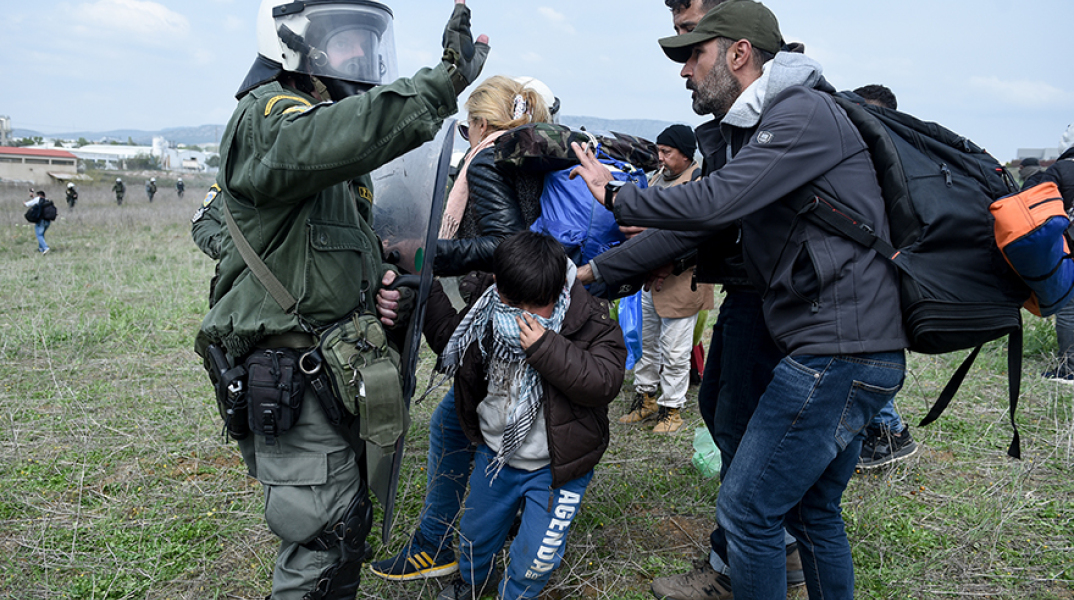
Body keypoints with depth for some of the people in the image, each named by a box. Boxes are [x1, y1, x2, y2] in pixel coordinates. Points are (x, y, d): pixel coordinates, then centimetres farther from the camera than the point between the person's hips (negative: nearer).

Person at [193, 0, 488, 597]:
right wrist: (442, 82, -45)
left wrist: (384, 292, 5)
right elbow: (321, 141, -40)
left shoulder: (345, 167, 17)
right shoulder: (269, 116, -14)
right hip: (288, 375, -9)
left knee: (350, 523, 20)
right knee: (325, 537, -3)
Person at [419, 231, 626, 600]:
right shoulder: (487, 314, -10)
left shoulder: (590, 322, -22)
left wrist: (546, 347, -39)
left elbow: (605, 382, -33)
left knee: (536, 555, 4)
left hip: (556, 467, -4)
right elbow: (448, 338, 9)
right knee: (477, 532, 25)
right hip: (494, 452, 5)